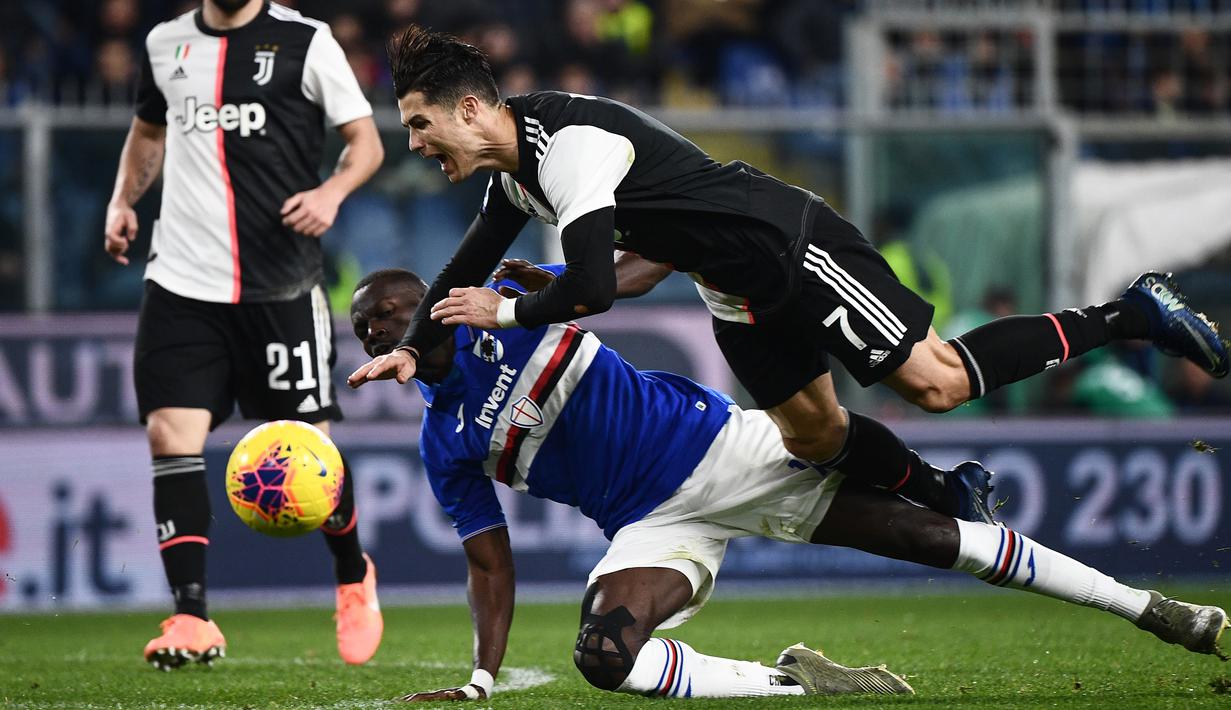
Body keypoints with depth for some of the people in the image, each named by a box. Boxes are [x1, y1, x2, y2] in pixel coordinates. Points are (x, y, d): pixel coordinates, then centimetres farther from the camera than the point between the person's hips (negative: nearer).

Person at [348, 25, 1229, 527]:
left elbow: (592, 290, -34)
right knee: (813, 434, 14)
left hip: (794, 248, -10)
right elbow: (473, 263, 21)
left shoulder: (571, 141, -28)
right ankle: (953, 502, 32)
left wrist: (507, 312, -17)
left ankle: (1129, 315, 0)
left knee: (937, 383, -10)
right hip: (742, 293, 10)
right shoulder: (513, 171, 4)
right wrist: (412, 348, 11)